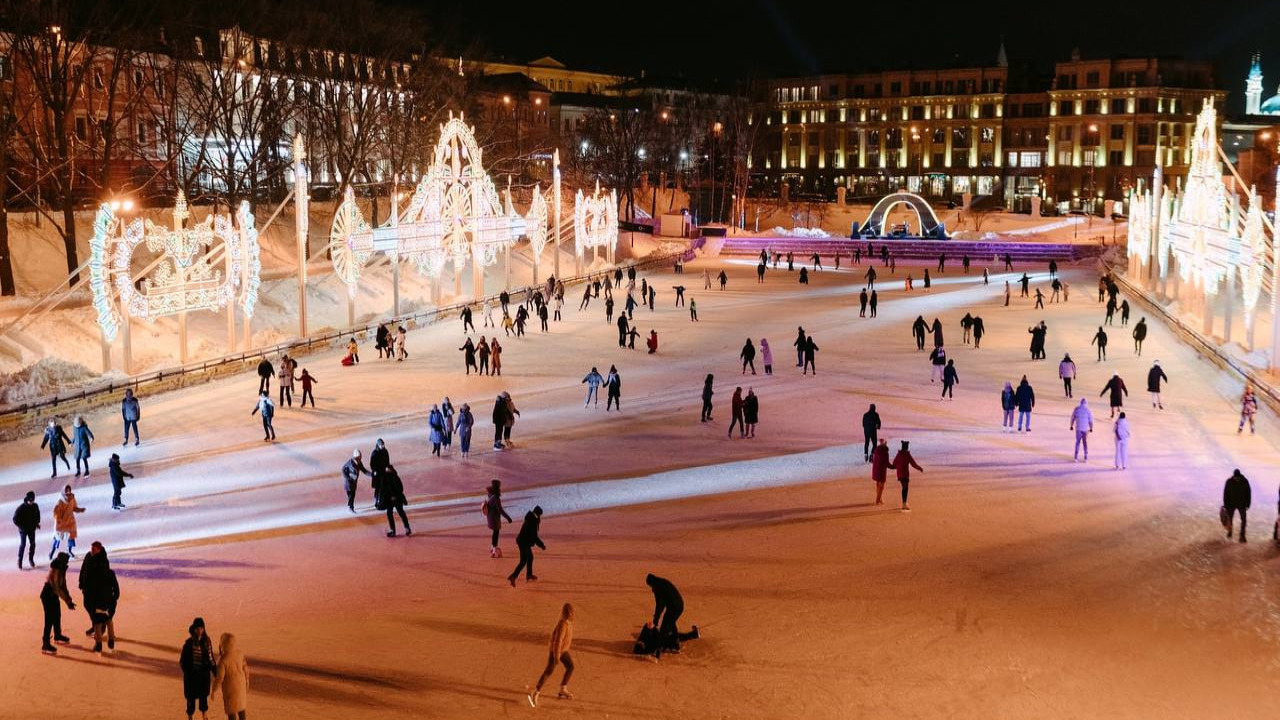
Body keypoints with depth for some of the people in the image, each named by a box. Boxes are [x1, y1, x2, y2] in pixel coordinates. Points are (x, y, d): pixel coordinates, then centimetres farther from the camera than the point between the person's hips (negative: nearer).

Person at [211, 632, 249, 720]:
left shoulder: (223, 659, -26)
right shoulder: (240, 654, -11)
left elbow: (219, 677, -19)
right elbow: (245, 668, 0)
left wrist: (214, 691, -5)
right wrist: (246, 682, 15)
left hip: (230, 687, -5)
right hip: (241, 685, 5)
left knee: (231, 711, 9)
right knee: (241, 707, 25)